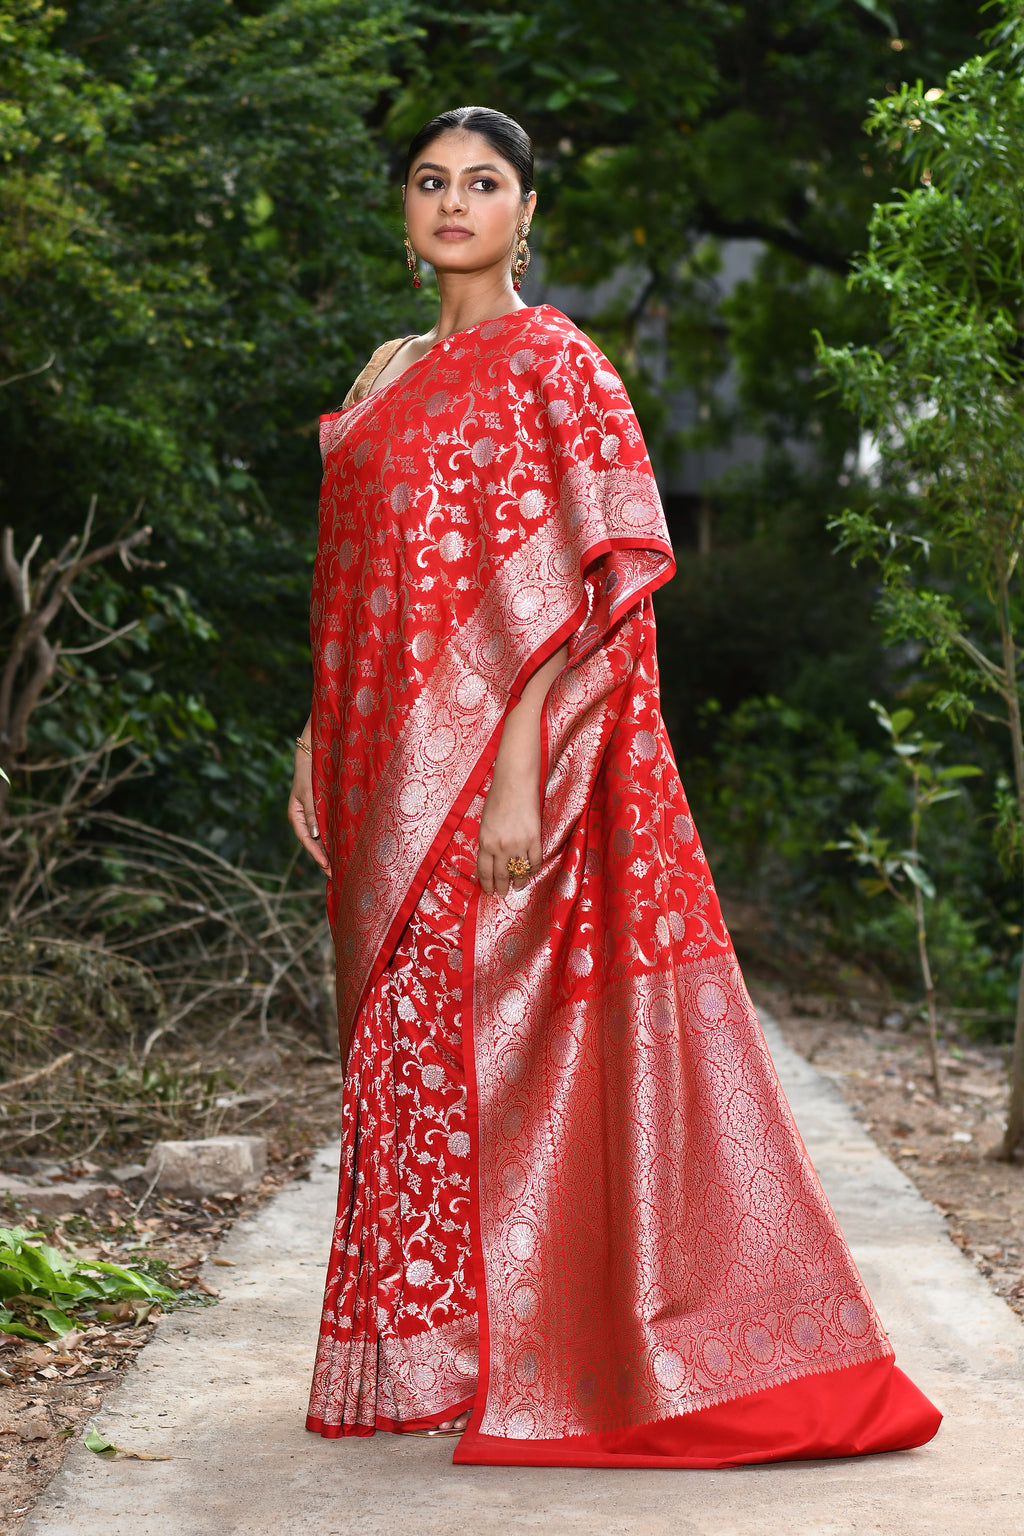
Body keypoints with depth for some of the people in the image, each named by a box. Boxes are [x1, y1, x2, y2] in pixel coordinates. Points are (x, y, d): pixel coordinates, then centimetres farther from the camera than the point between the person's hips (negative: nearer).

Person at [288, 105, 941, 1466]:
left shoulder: (552, 359, -5)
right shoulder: (389, 373, 18)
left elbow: (618, 567, -14)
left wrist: (520, 766, -22)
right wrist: (317, 743, 12)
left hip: (496, 758, -7)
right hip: (395, 771, 7)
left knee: (487, 1030, -6)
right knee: (409, 1037, 10)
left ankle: (529, 1362, 4)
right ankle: (429, 1351, 20)